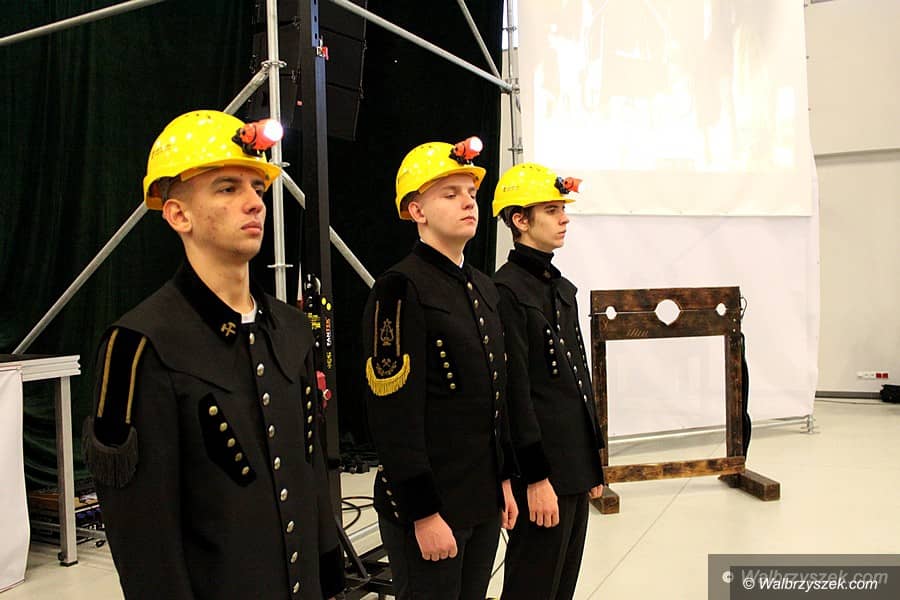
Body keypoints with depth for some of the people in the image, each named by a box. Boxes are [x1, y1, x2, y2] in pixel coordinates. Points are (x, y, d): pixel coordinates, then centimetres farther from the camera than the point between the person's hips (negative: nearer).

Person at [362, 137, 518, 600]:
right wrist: (424, 513, -18)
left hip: (484, 501, 8)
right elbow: (394, 417, -19)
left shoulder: (484, 288, 10)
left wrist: (504, 479, 14)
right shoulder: (399, 289, -15)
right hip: (428, 507, -7)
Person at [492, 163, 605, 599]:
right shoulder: (506, 290, -14)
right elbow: (515, 394, -18)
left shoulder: (563, 288, 12)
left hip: (577, 468, 8)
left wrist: (593, 463, 17)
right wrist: (536, 477, -17)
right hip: (543, 472, -8)